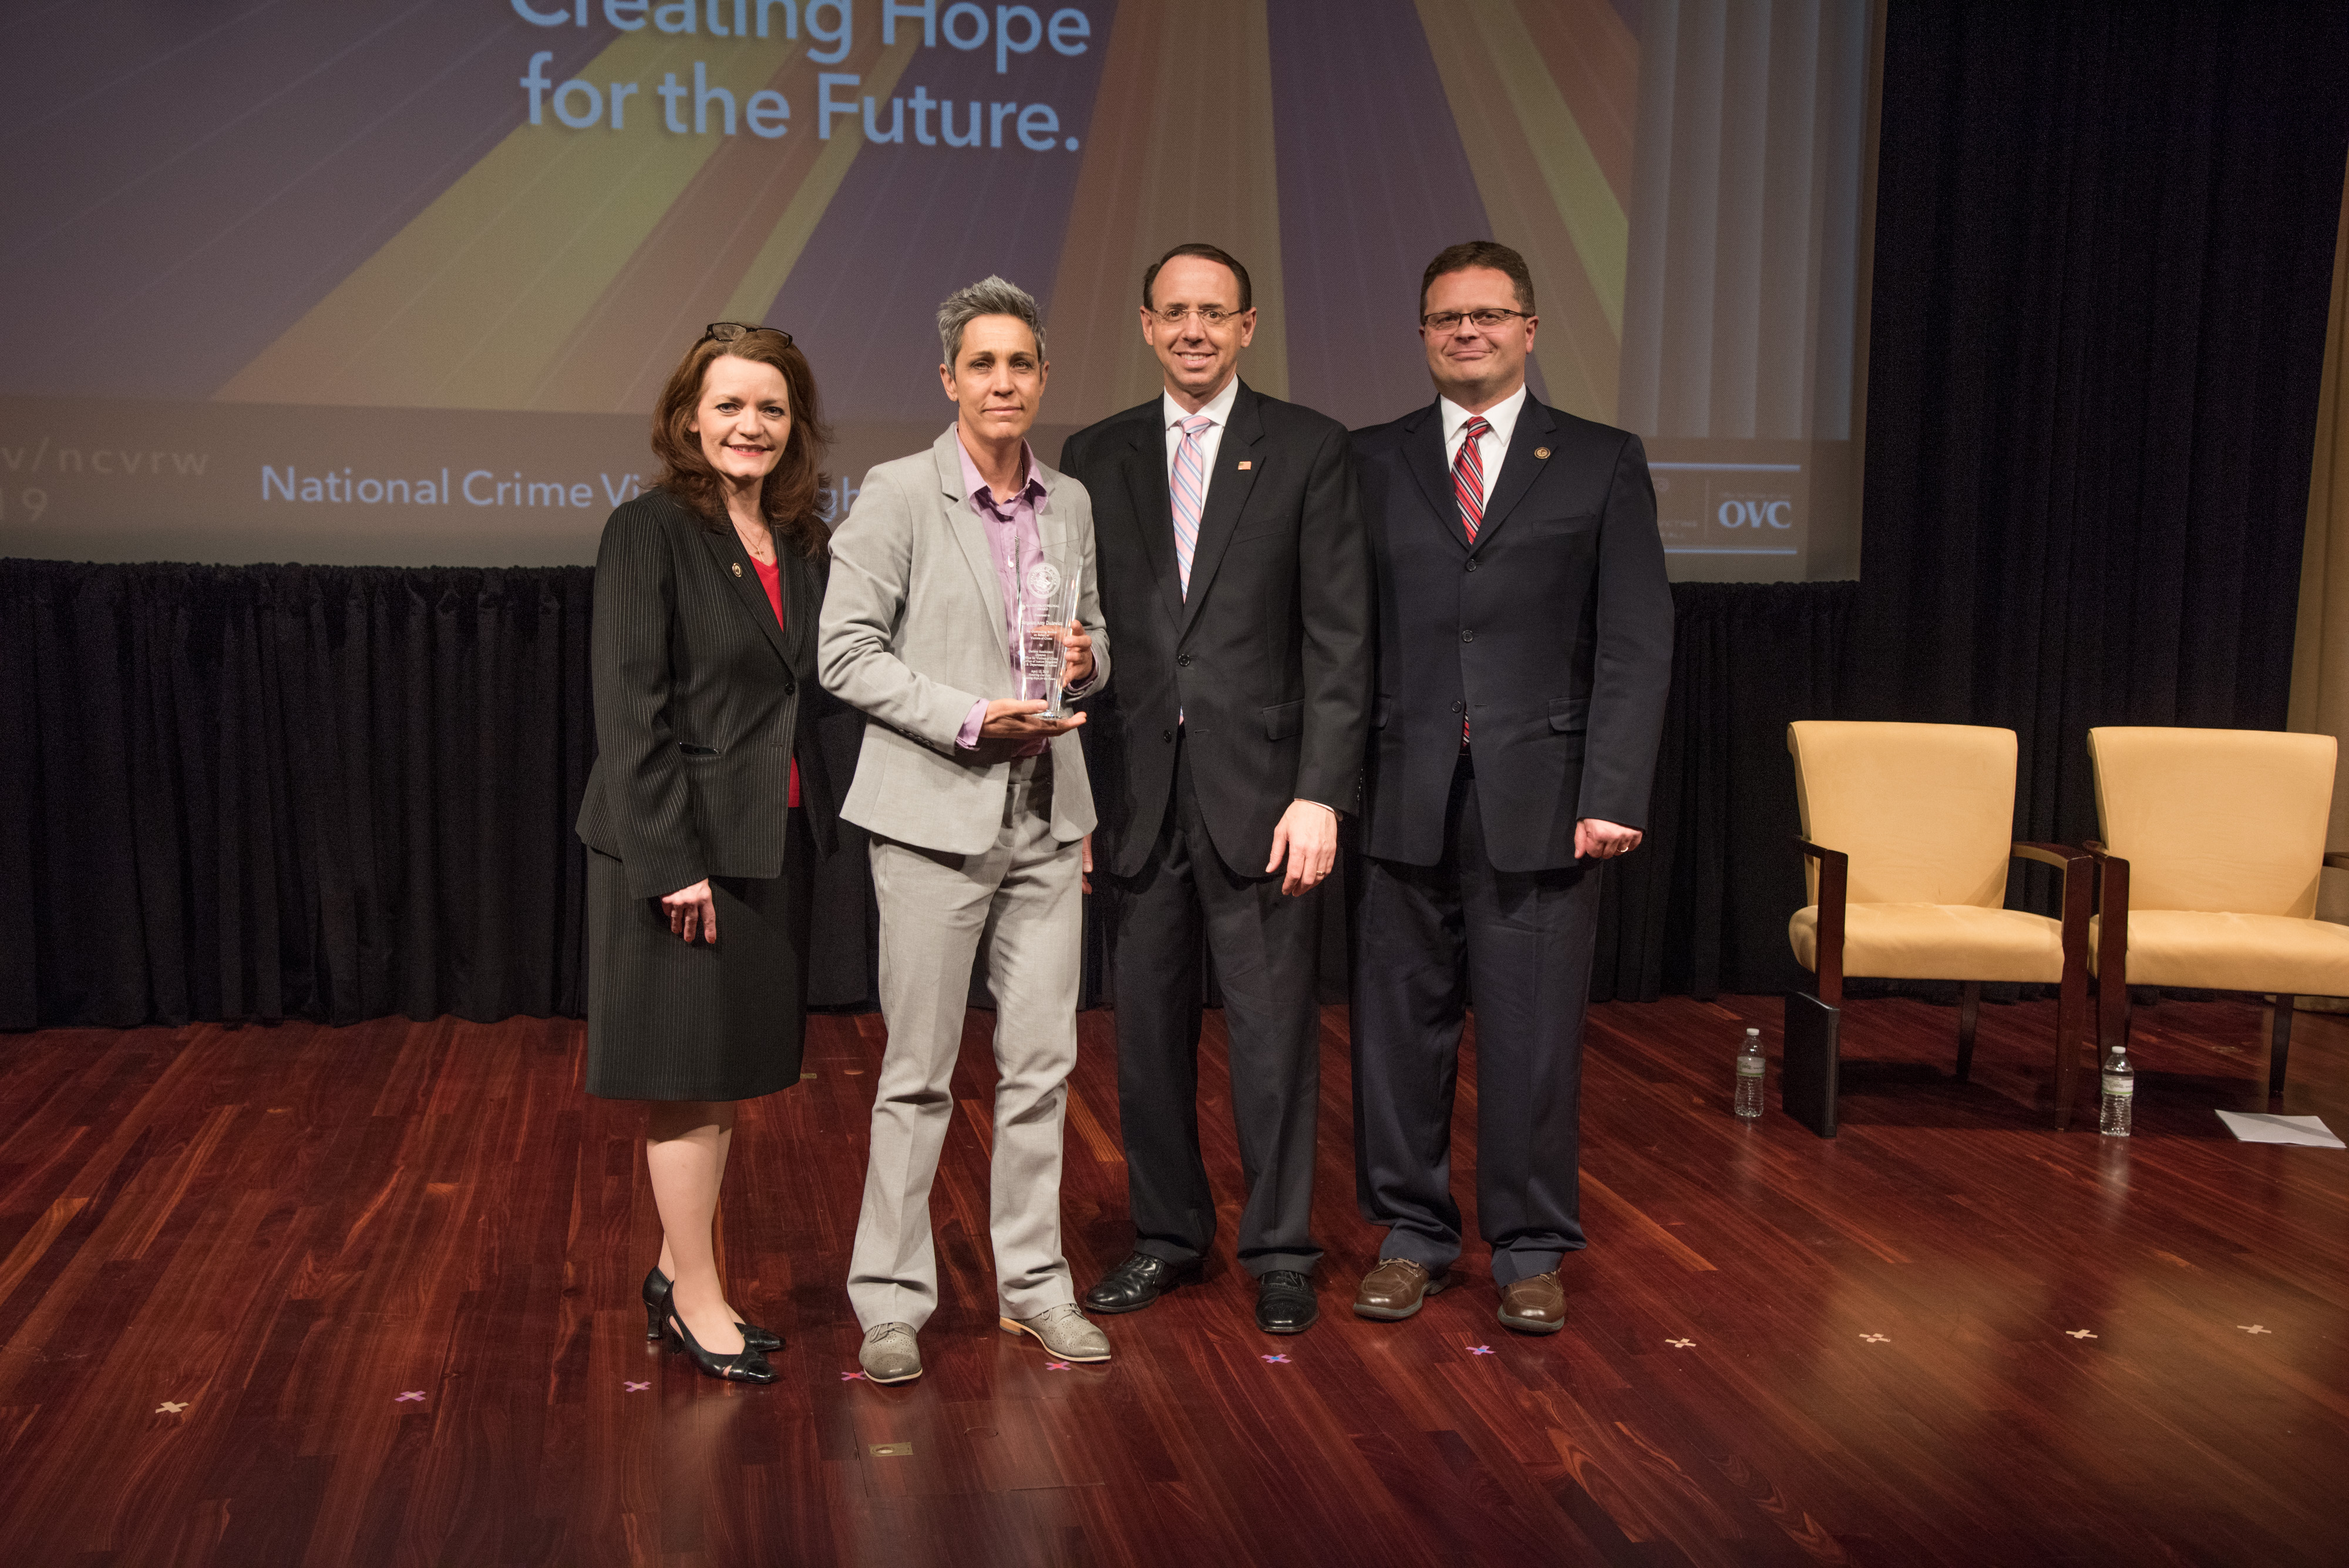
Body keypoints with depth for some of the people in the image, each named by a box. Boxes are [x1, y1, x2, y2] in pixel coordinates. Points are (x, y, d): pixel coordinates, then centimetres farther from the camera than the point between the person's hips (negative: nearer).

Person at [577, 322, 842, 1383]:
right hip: (680, 846, -7)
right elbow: (630, 709, -15)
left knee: (732, 1072, 14)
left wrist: (816, 824, 5)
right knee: (688, 1075, 3)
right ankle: (697, 1297, 16)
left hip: (774, 845, 7)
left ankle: (676, 1273, 28)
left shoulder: (802, 543, 10)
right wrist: (673, 860, -19)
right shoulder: (650, 532, -10)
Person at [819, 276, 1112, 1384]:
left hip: (1047, 816, 5)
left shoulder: (1070, 503, 11)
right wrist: (969, 717, -17)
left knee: (1042, 1063, 9)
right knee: (919, 1073, 2)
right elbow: (847, 652, -8)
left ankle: (1033, 1283, 22)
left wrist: (1088, 656, -3)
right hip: (935, 815, -5)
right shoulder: (898, 495, -5)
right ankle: (892, 1301, 15)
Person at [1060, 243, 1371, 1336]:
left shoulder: (1310, 449, 1)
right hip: (1135, 789, 3)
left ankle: (1279, 1249, 17)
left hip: (1261, 790, -3)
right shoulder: (1096, 457, 10)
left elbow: (1338, 634, -4)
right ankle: (1167, 1234, 27)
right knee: (1148, 1025, 10)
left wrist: (1320, 793, -12)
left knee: (1273, 1028, 2)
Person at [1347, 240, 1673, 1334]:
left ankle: (1529, 1250, 19)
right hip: (1404, 794, 2)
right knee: (1400, 1022, 7)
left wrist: (1614, 793, -9)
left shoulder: (1602, 462, 6)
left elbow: (1637, 643, 0)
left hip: (1539, 797, -1)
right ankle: (1411, 1234, 23)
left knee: (1533, 1031, 4)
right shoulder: (1371, 462, 10)